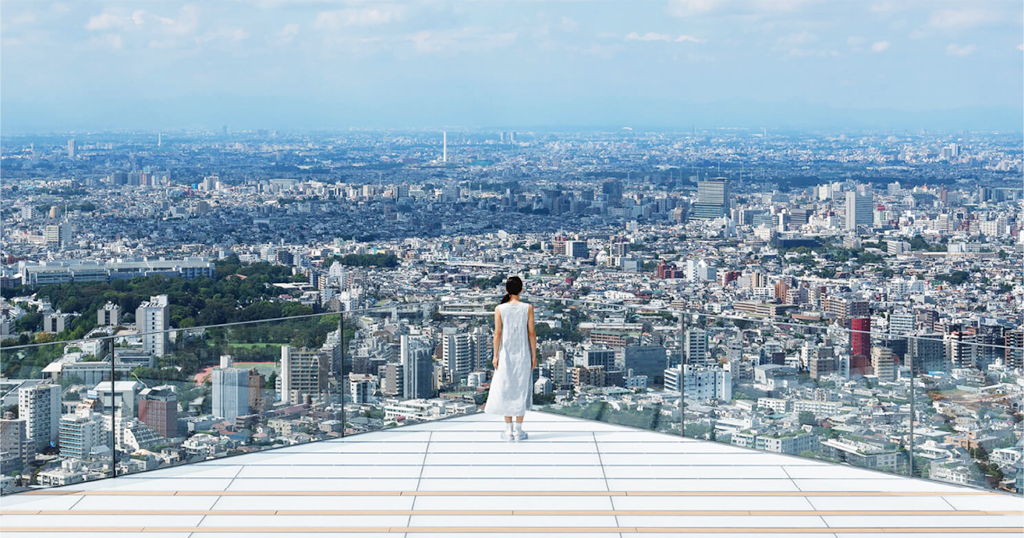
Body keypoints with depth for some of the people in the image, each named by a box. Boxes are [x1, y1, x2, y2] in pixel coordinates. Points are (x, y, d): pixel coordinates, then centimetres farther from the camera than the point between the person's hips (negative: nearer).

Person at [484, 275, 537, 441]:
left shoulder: (499, 309, -6)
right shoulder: (528, 308, -6)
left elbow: (497, 334, -5)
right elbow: (531, 333, -5)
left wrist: (495, 355, 2)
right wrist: (534, 355, 3)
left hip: (505, 354, 0)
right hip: (523, 354, 0)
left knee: (505, 390, 8)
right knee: (521, 390, 7)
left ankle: (509, 430, 9)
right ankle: (518, 430, 9)